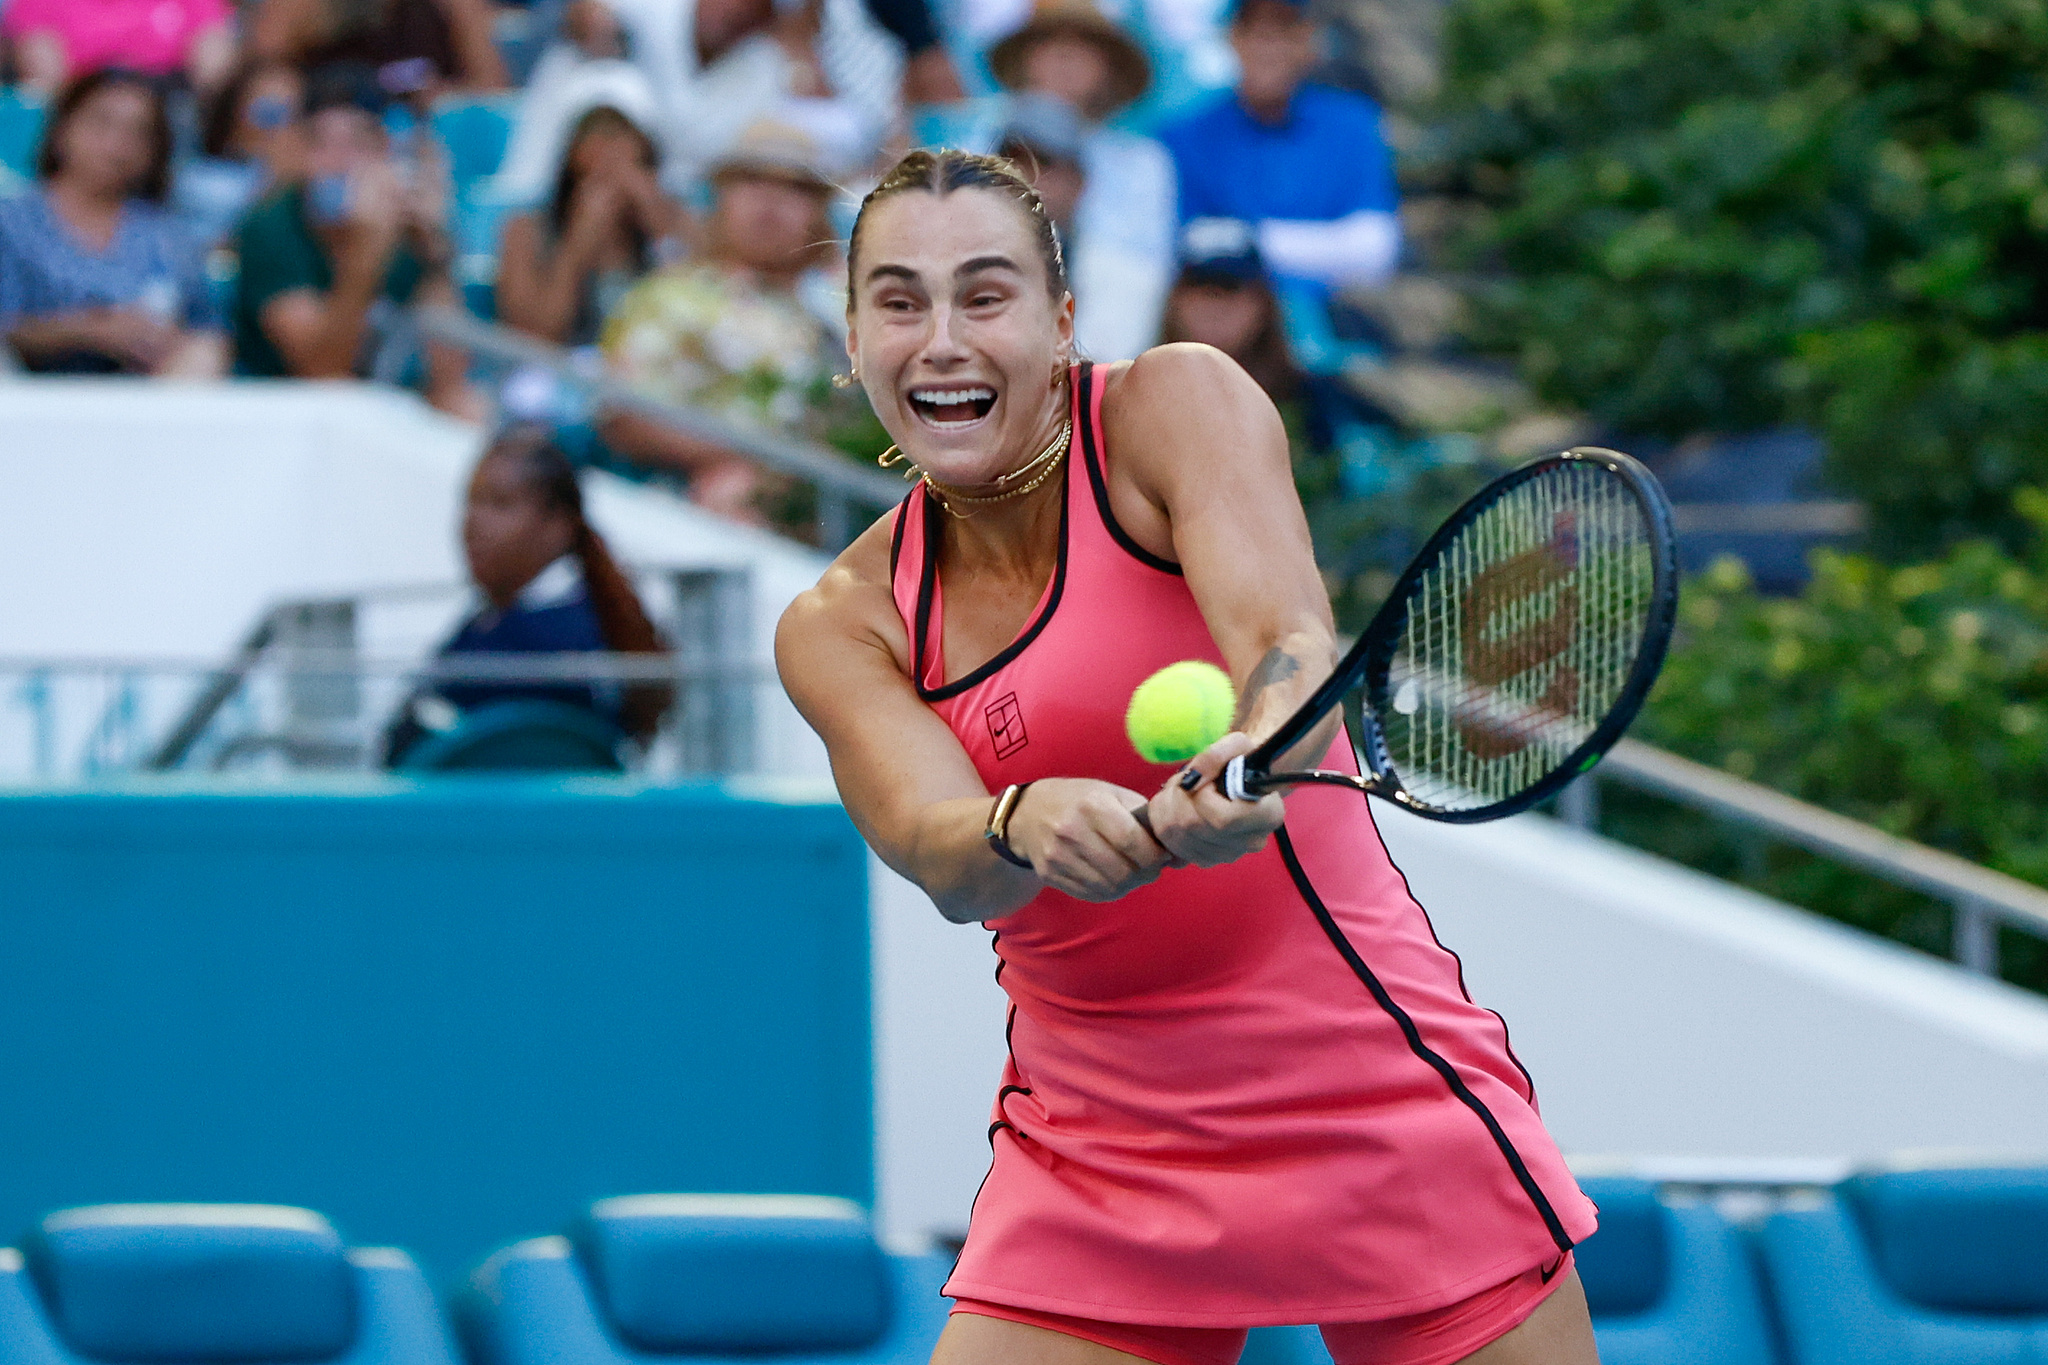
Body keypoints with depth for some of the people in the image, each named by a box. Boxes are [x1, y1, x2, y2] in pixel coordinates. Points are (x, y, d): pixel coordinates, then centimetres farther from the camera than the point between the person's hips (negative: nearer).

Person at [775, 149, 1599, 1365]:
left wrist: (1251, 768, -46)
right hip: (1088, 1153, 3)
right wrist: (1023, 829, -40)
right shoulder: (840, 628, 1)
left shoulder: (1177, 403, -7)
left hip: (1374, 1101, -3)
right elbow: (931, 844, -16)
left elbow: (1294, 645, -23)